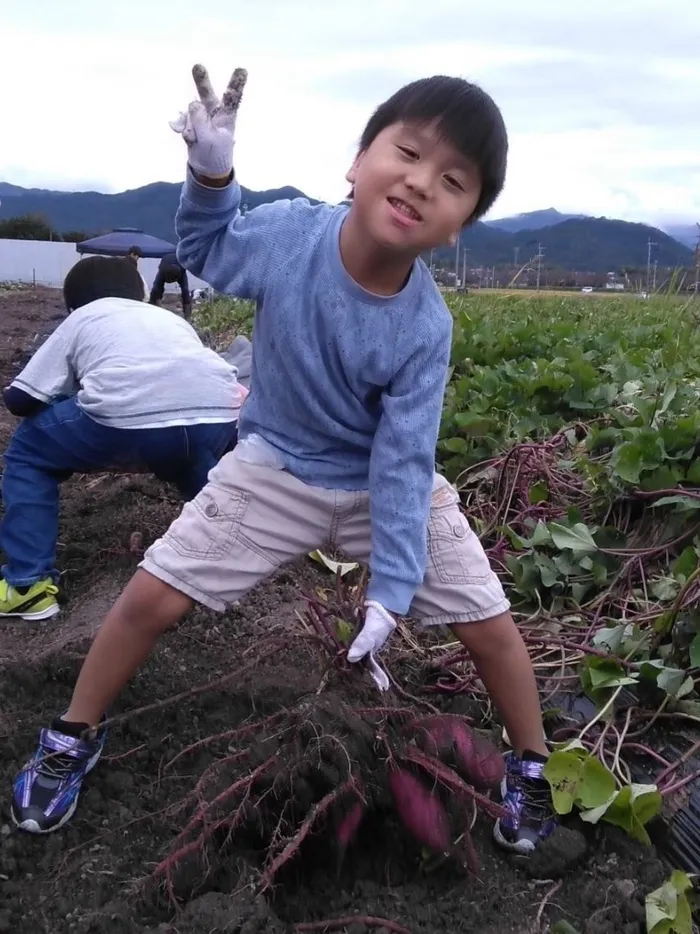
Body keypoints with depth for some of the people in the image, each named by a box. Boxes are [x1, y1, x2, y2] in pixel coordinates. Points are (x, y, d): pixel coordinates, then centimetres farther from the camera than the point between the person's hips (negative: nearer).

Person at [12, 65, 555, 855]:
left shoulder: (423, 329, -27)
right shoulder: (286, 233, -23)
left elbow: (402, 463, -22)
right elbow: (207, 253, 1)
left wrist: (390, 591, -24)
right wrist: (210, 175, -19)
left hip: (388, 479, -1)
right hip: (277, 466, 2)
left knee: (488, 623, -3)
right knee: (154, 595, 0)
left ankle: (530, 767, 26)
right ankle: (73, 738, 26)